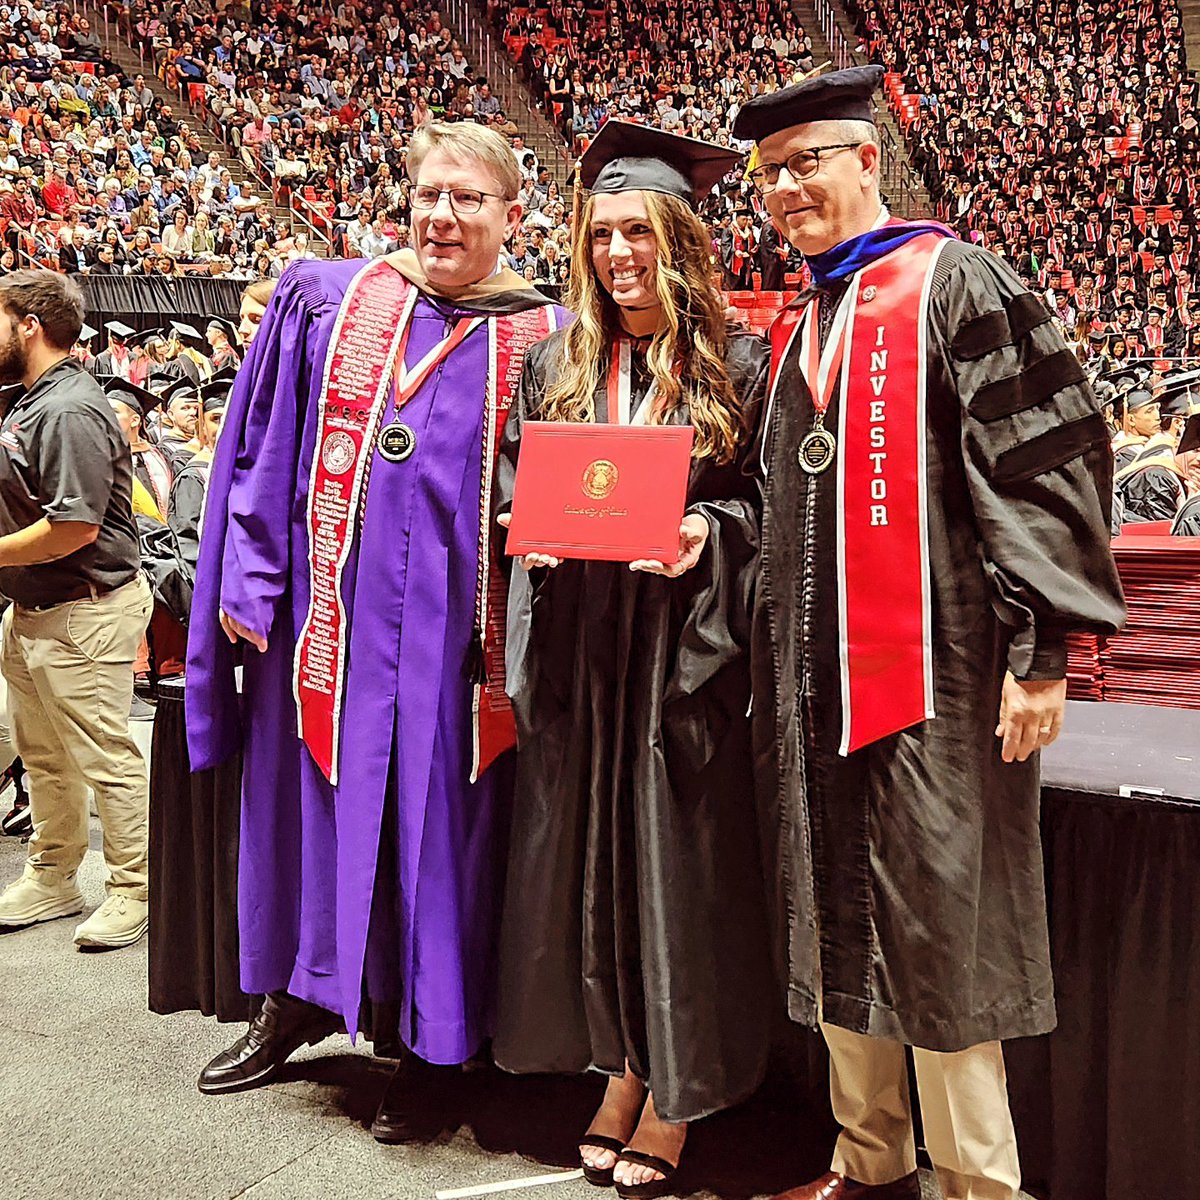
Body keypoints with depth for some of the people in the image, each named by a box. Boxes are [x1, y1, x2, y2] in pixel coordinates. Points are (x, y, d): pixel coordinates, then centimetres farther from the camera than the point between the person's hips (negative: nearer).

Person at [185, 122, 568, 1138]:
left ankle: (430, 1040, 25)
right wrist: (252, 584, 0)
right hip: (330, 620, 2)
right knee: (314, 803, 13)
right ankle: (300, 1001, 36)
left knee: (439, 825, 6)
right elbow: (265, 448, 6)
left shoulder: (547, 341, 2)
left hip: (458, 636, -2)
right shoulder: (326, 301, 7)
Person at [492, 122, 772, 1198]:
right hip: (579, 650, 4)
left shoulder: (734, 366, 0)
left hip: (686, 652, -4)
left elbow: (774, 501, 0)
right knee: (590, 858, 9)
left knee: (679, 860, 2)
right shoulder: (556, 364, 11)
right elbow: (515, 481, 15)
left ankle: (675, 1097, 19)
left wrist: (708, 532, -19)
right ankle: (625, 1066, 28)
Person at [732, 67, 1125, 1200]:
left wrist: (1037, 646, -16)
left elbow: (1042, 458, -10)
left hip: (931, 671, -7)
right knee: (835, 925, 12)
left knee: (937, 930, -1)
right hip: (816, 680, 7)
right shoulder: (794, 329, 18)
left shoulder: (952, 281, -3)